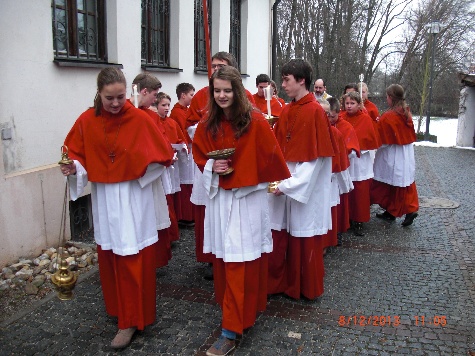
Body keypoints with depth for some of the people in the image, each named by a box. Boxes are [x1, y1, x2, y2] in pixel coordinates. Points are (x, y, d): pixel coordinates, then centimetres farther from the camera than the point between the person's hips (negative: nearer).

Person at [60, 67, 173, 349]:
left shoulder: (140, 119, -9)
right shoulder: (86, 121, -1)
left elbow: (161, 155, -4)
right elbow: (78, 155, 7)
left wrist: (143, 163, -21)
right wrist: (73, 167, -13)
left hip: (134, 196, -3)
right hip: (103, 197, 4)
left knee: (132, 257, 0)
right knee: (108, 255, 14)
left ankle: (131, 320, 13)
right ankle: (117, 307, 35)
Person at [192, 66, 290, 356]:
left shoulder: (255, 121, -10)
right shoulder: (207, 125, 3)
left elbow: (271, 156, -2)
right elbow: (199, 156, 14)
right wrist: (211, 167, -6)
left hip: (249, 198, -4)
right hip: (219, 197, 5)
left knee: (241, 261, -2)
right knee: (224, 259, 11)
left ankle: (232, 330, 8)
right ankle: (246, 311, 33)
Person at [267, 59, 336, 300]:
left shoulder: (315, 111, -12)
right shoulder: (286, 111, 9)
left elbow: (316, 157, -16)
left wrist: (289, 185, -18)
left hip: (305, 189, -6)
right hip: (282, 185, 6)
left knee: (304, 241, 7)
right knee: (279, 237, 10)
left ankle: (308, 289, 26)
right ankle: (279, 283, 28)